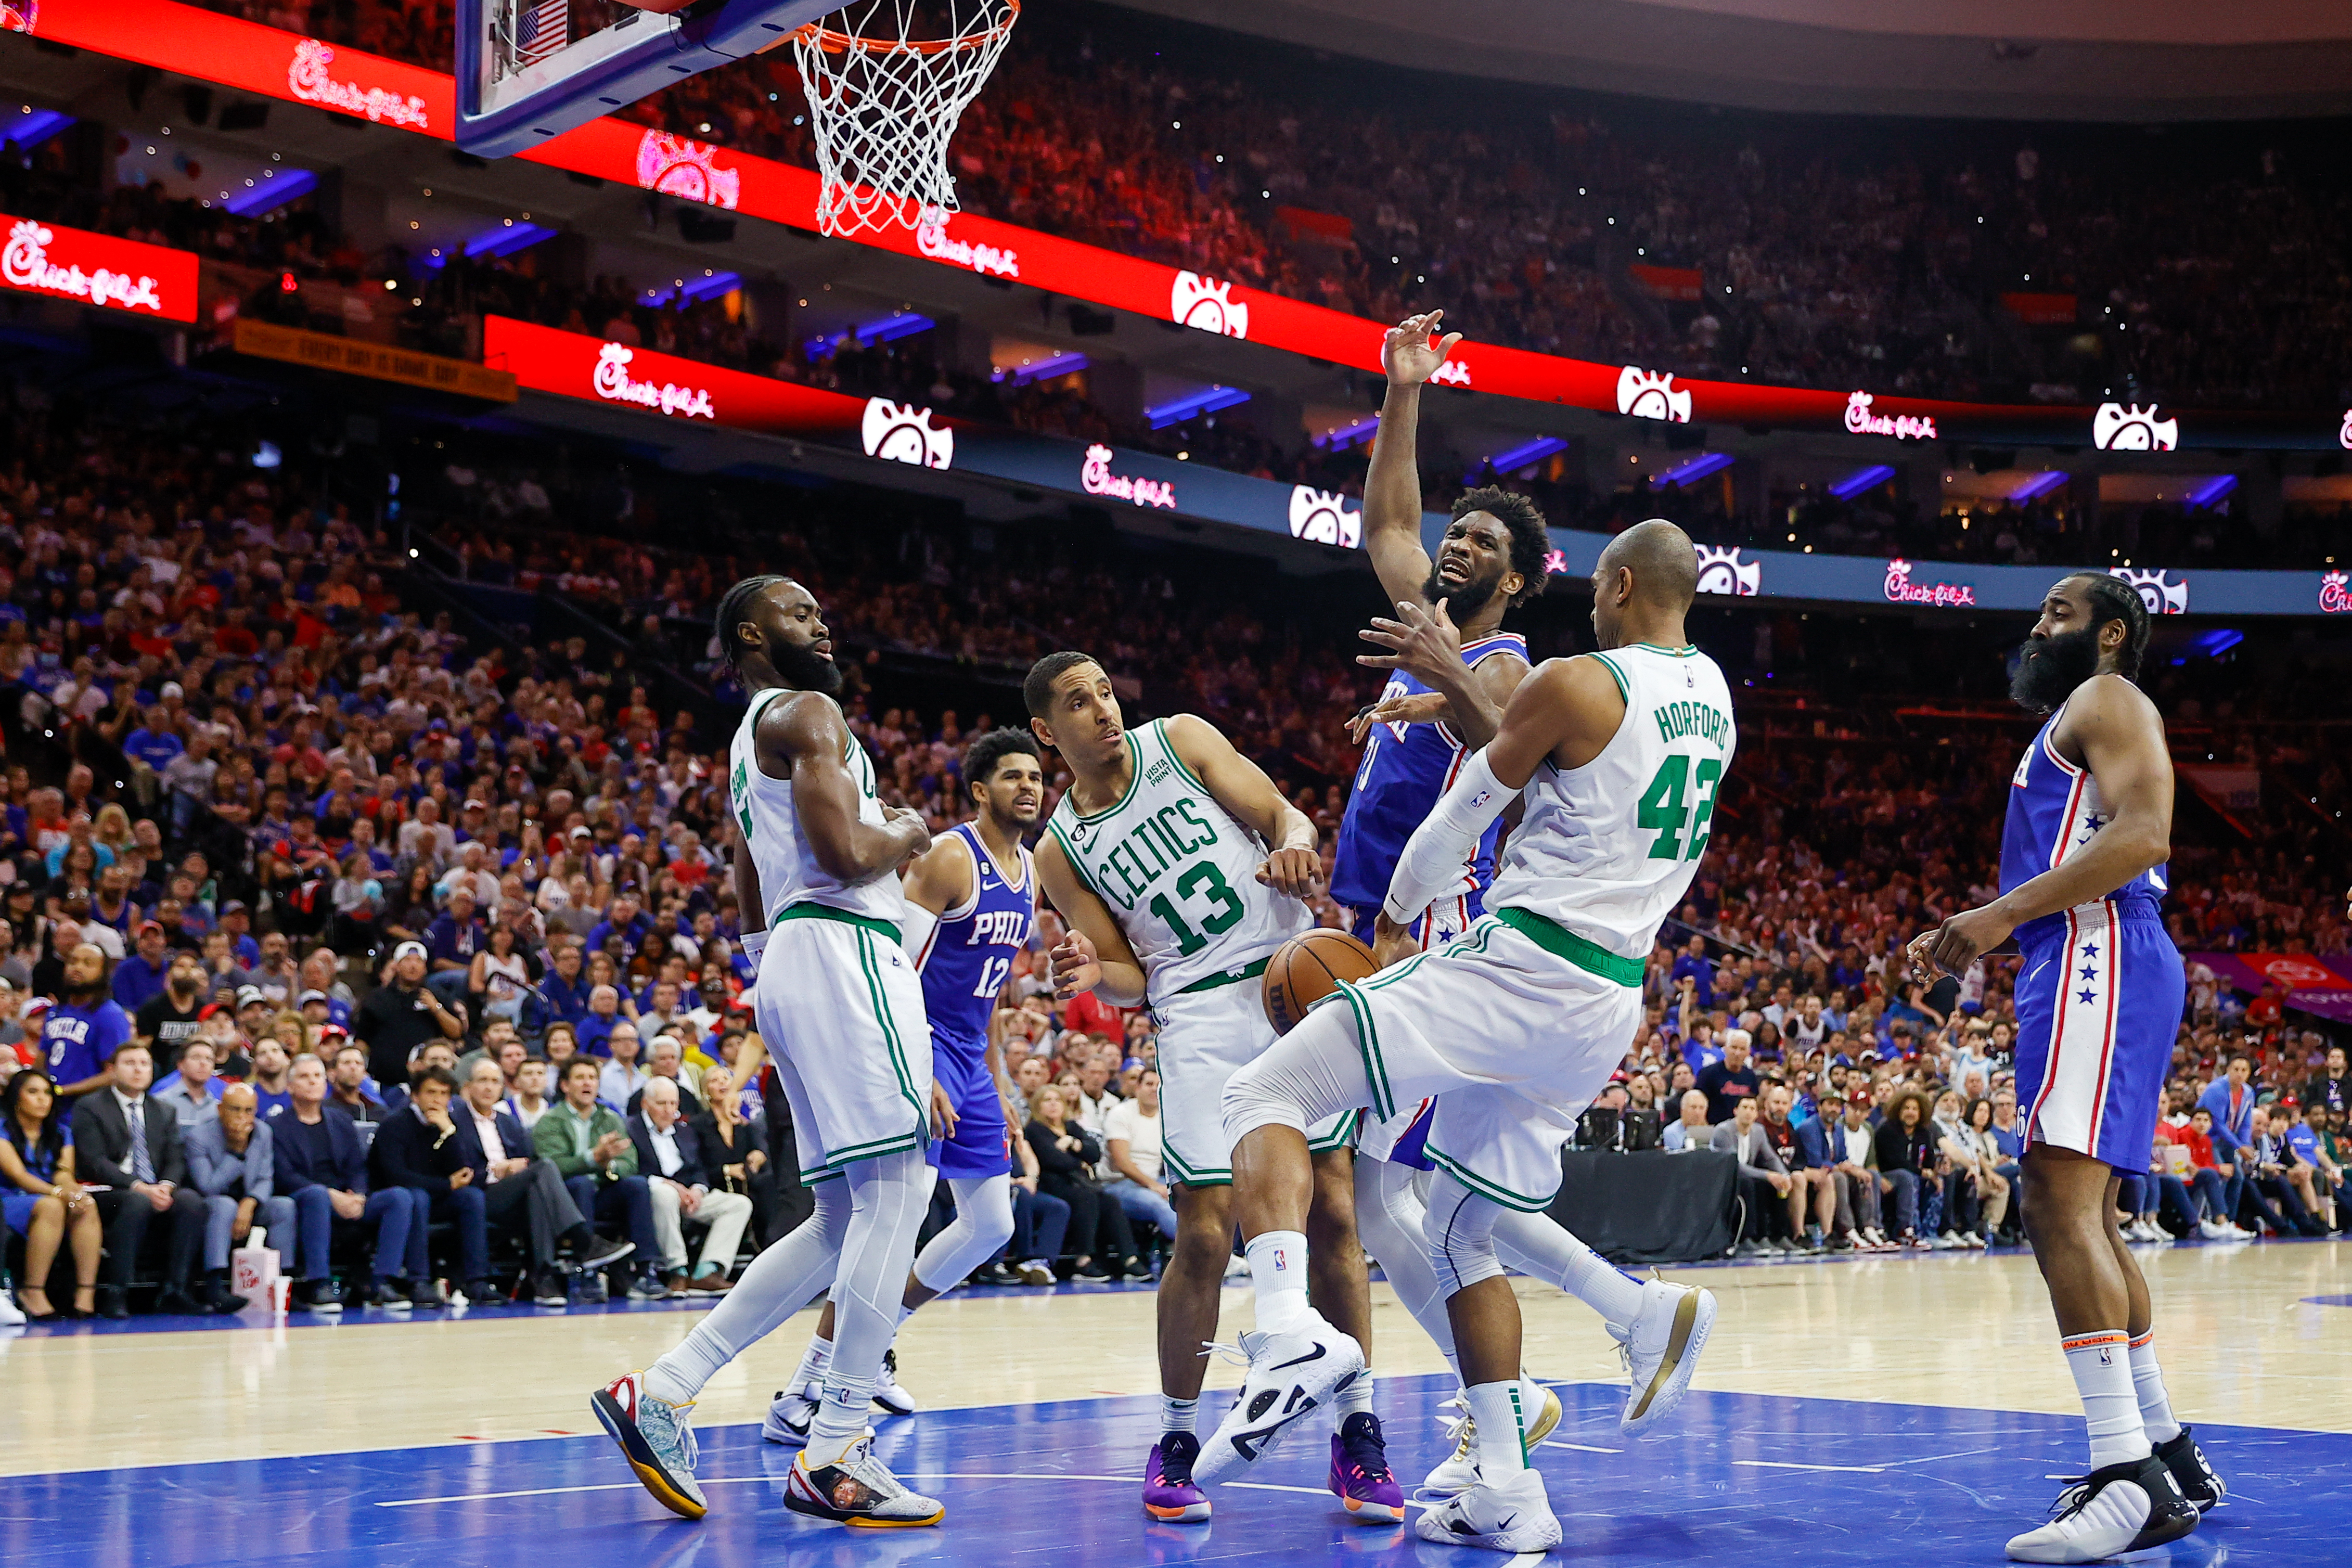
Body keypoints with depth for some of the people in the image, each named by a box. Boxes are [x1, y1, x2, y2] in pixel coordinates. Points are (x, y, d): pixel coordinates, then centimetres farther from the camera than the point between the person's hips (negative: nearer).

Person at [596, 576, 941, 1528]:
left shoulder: (754, 738, 27)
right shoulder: (806, 713, -5)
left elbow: (752, 911, 30)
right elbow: (847, 852, -19)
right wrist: (908, 834, 1)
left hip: (790, 959, 10)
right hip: (841, 949, -10)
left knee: (844, 1219, 10)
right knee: (899, 1186, -13)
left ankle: (663, 1390, 7)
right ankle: (836, 1457, -13)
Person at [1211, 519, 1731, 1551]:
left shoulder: (1573, 685, -9)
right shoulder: (1713, 695, 14)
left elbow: (1463, 814, 1)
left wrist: (1395, 917, 18)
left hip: (1517, 965, -8)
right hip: (1608, 1008, 8)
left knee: (1267, 1091, -9)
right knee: (1462, 1231, 18)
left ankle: (1291, 1332, -32)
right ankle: (1508, 1498, 14)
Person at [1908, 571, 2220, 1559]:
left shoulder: (2107, 701, -1)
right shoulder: (2070, 725, 30)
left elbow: (2142, 831, -18)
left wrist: (2002, 913, -22)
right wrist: (1975, 935, 21)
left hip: (2101, 959, -11)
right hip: (2081, 962, 11)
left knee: (2060, 1200, -21)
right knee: (2081, 1214, 13)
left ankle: (2132, 1479, -27)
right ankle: (2167, 1454, 19)